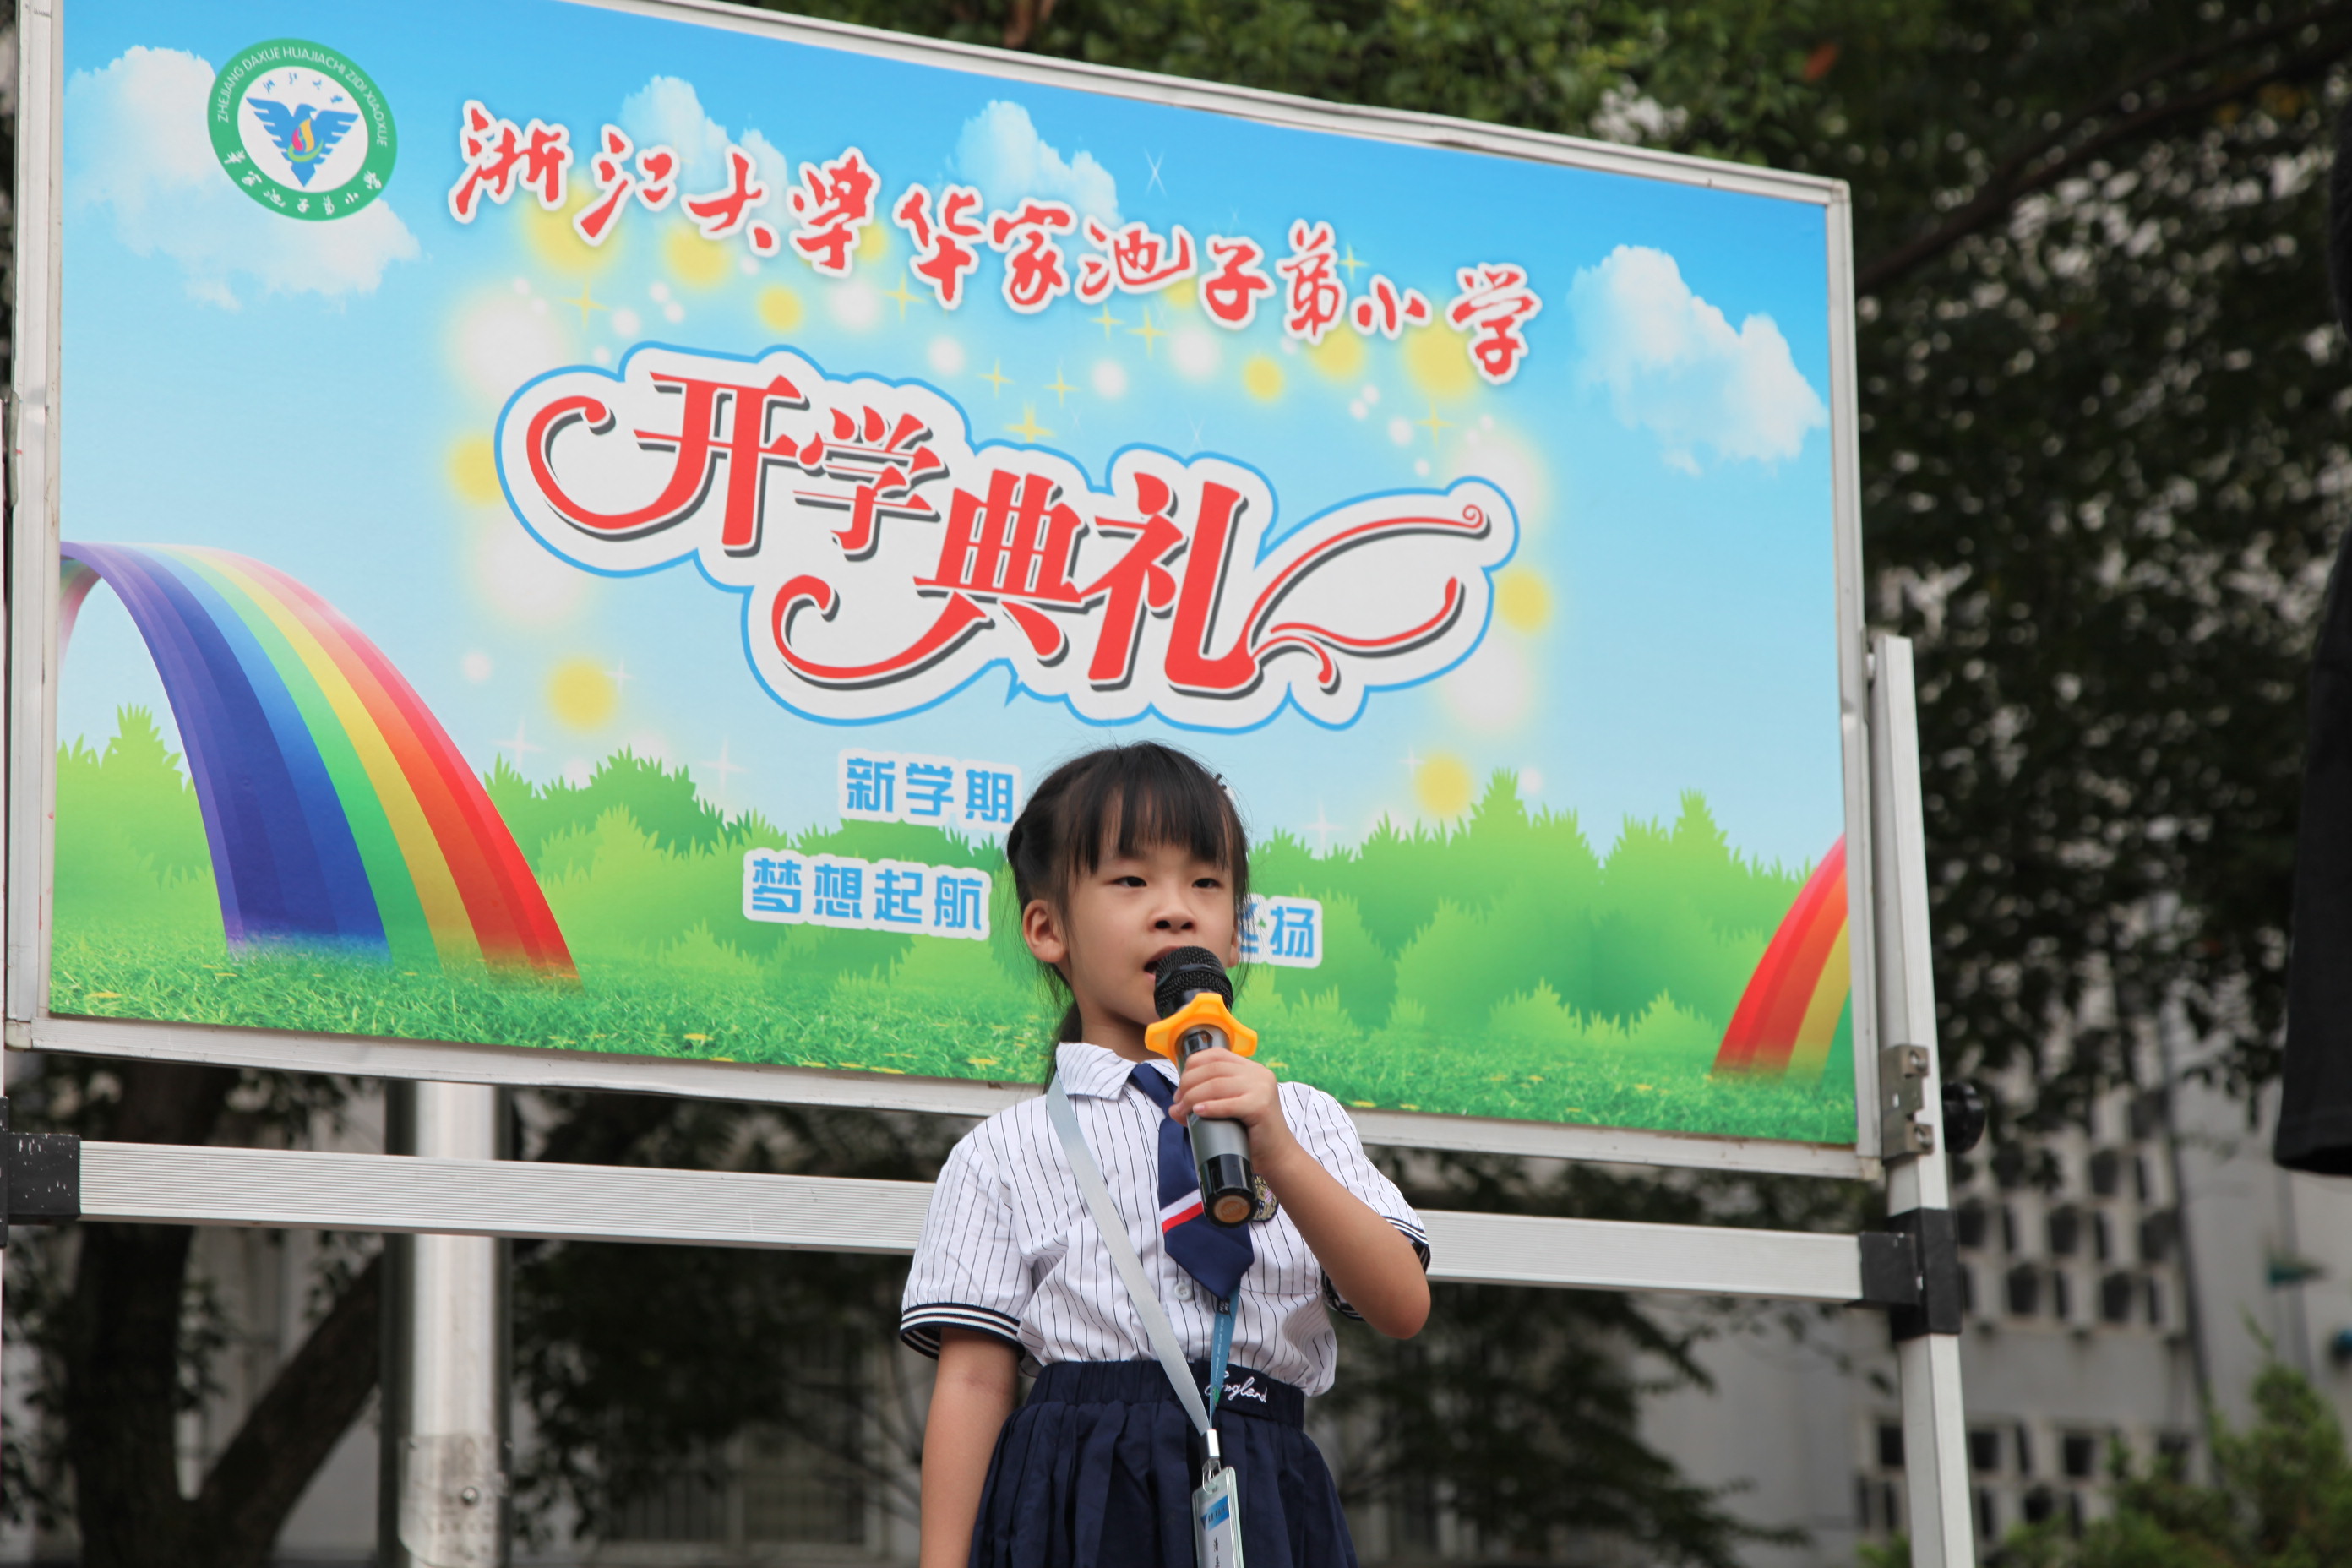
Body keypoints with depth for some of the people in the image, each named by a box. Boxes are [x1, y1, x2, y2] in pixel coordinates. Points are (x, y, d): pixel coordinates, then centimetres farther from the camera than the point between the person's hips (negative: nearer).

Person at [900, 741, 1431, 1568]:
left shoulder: (1300, 1119, 14)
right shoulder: (1006, 1153, 7)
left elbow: (1402, 1308, 1)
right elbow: (973, 1381, 2)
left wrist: (1279, 1158, -13)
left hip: (1267, 1502, 2)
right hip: (1082, 1501, -2)